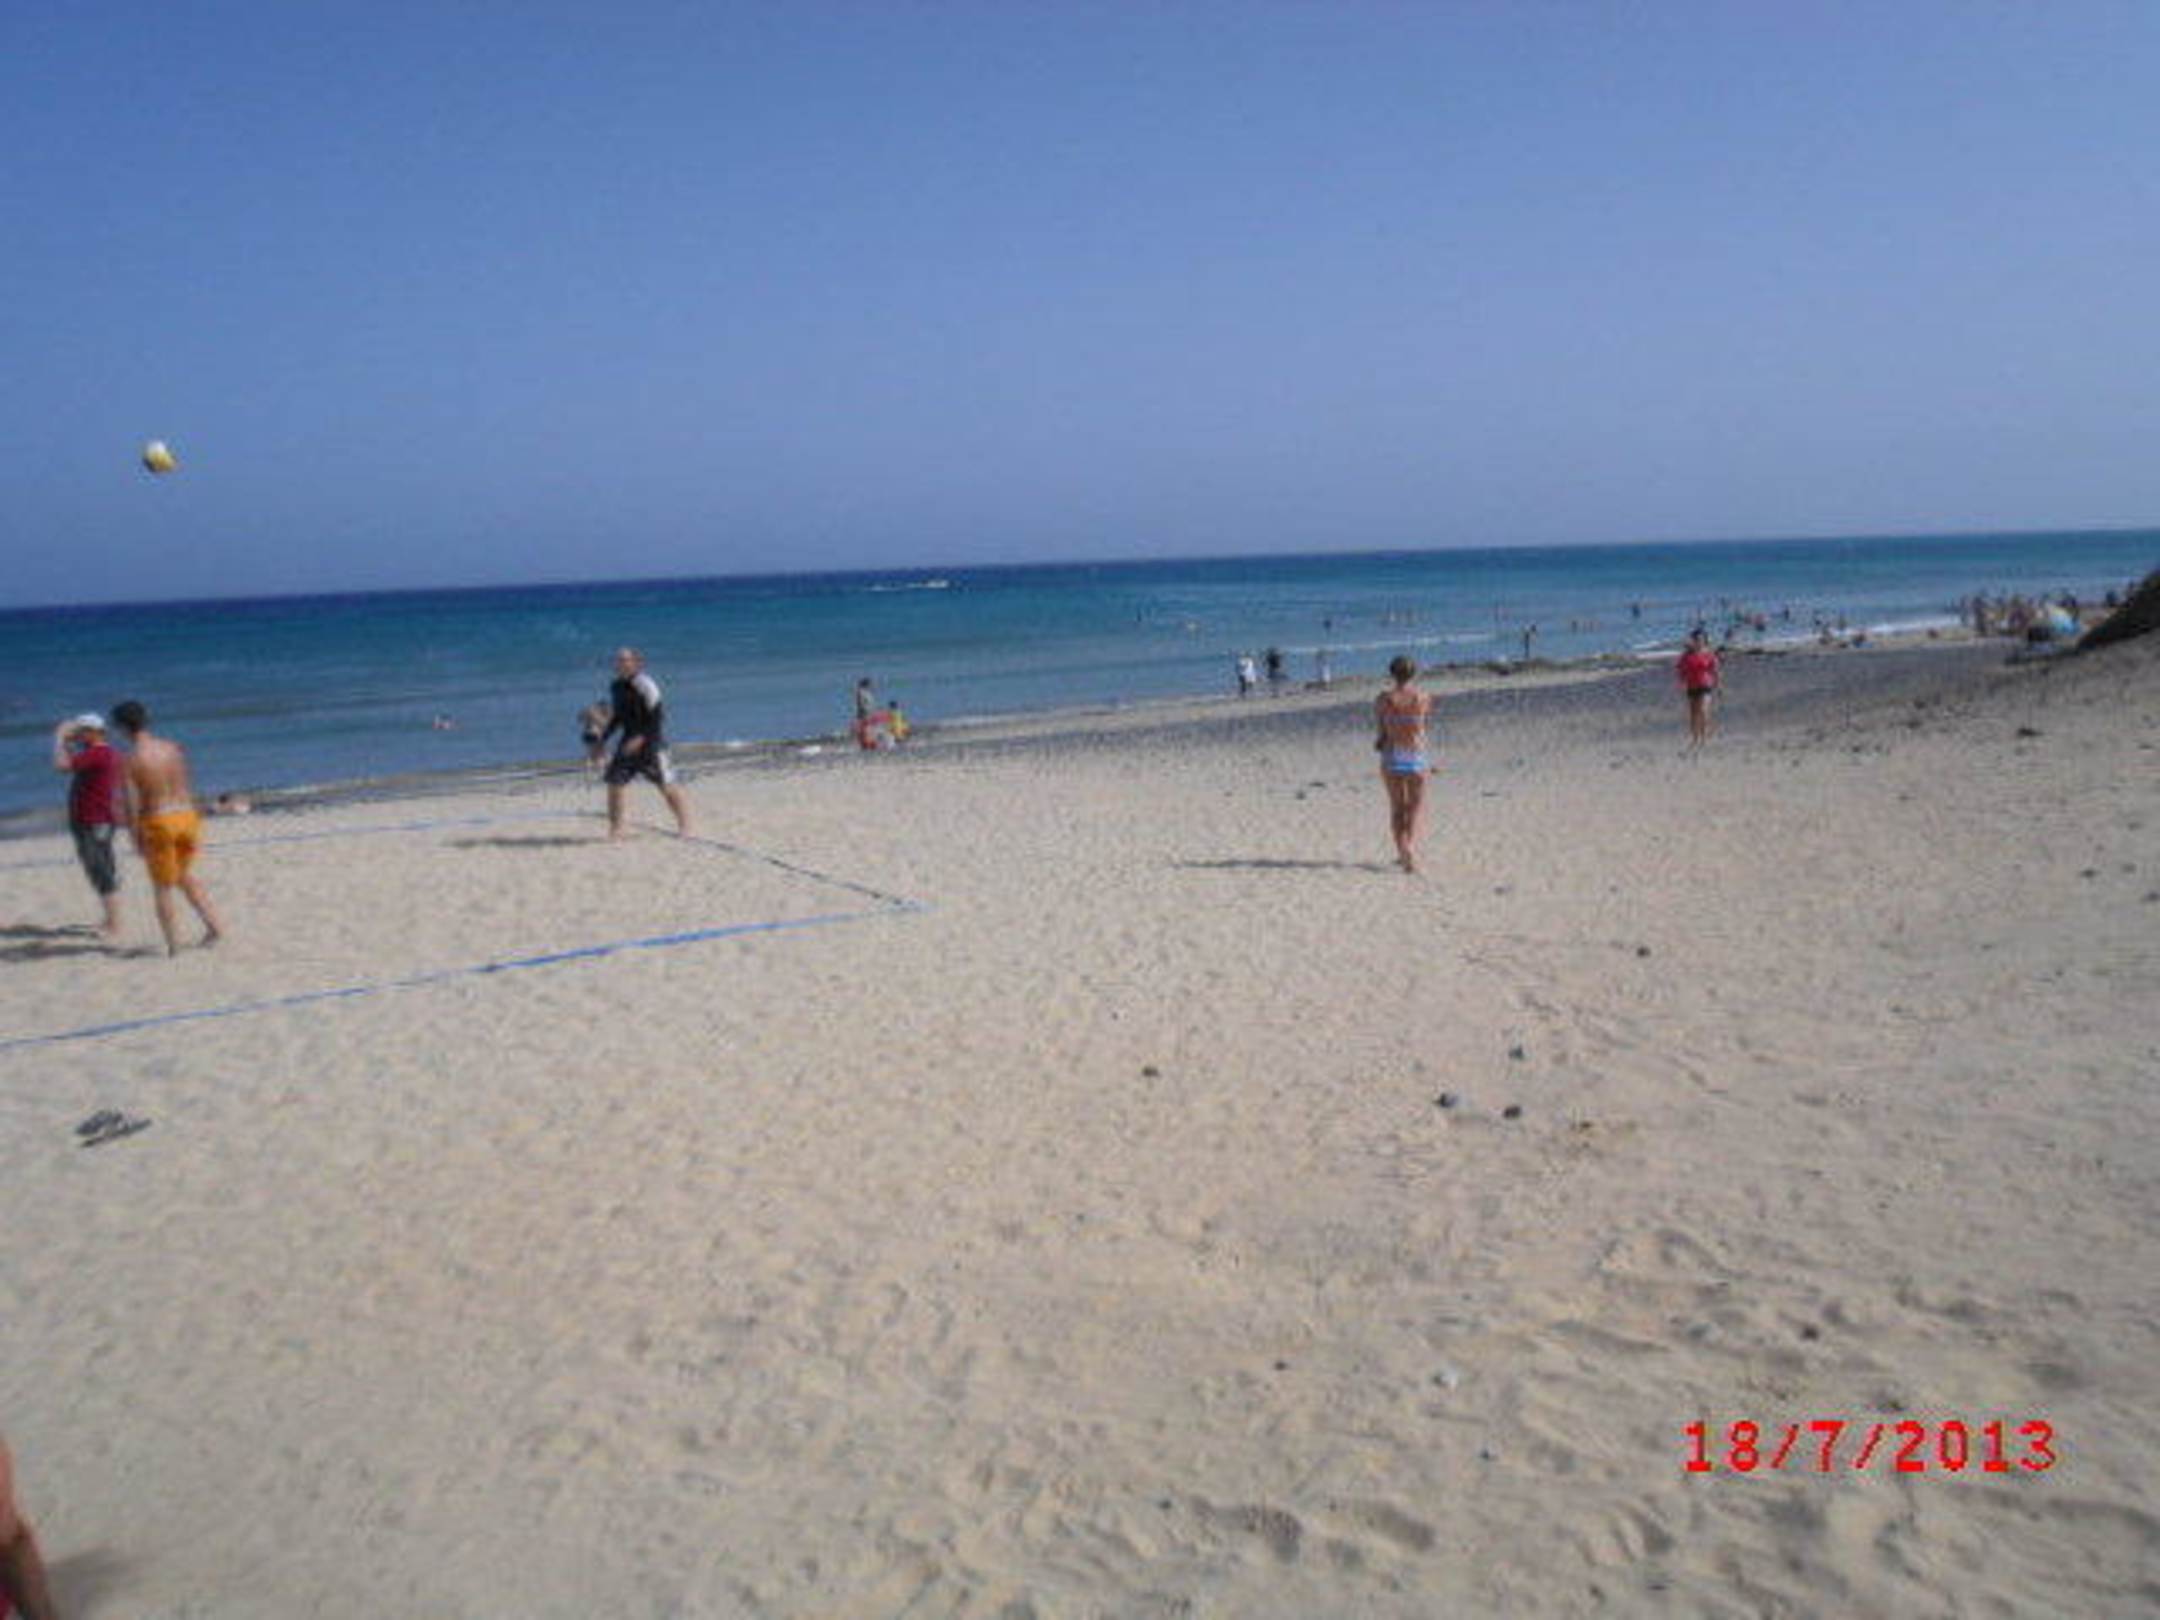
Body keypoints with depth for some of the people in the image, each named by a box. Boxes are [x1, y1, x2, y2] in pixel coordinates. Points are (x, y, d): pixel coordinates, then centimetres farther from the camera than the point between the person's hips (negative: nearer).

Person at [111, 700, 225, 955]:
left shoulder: (130, 759, -12)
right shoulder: (172, 747, 2)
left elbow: (133, 804, -12)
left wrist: (136, 838, -3)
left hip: (157, 822, -5)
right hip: (186, 815, 5)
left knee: (162, 887, 10)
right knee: (184, 874, 26)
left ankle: (174, 946, 14)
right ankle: (214, 925, 20)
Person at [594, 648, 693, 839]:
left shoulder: (645, 685, -14)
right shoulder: (615, 688, 8)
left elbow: (656, 718, -17)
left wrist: (640, 739, -26)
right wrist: (602, 742, 14)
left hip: (651, 741, -6)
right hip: (628, 743, 6)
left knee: (668, 786, -4)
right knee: (614, 782, 0)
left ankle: (684, 826, 9)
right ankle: (615, 829, 12)